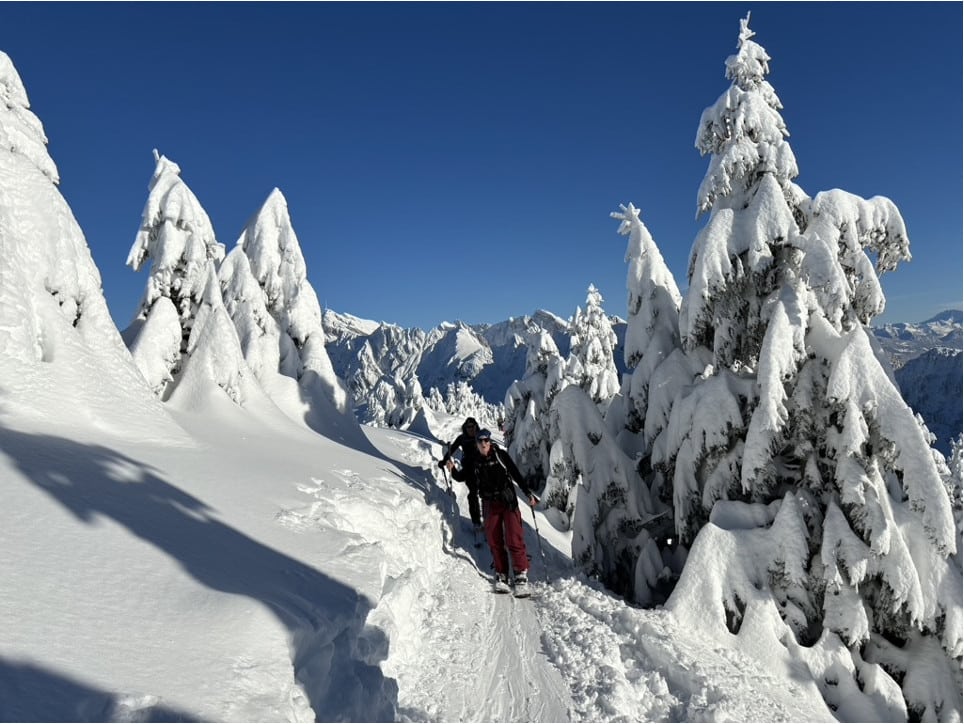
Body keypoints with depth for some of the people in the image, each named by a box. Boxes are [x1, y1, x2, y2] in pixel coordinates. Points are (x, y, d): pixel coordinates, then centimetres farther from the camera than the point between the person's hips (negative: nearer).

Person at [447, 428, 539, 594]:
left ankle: (521, 576, -1)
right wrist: (453, 470, -7)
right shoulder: (474, 460, 4)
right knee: (494, 541, 4)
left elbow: (516, 474, 0)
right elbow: (461, 476, 13)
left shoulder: (500, 455, -4)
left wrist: (528, 493, -5)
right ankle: (501, 576, 15)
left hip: (508, 501, -3)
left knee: (514, 540, -8)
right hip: (489, 504, 3)